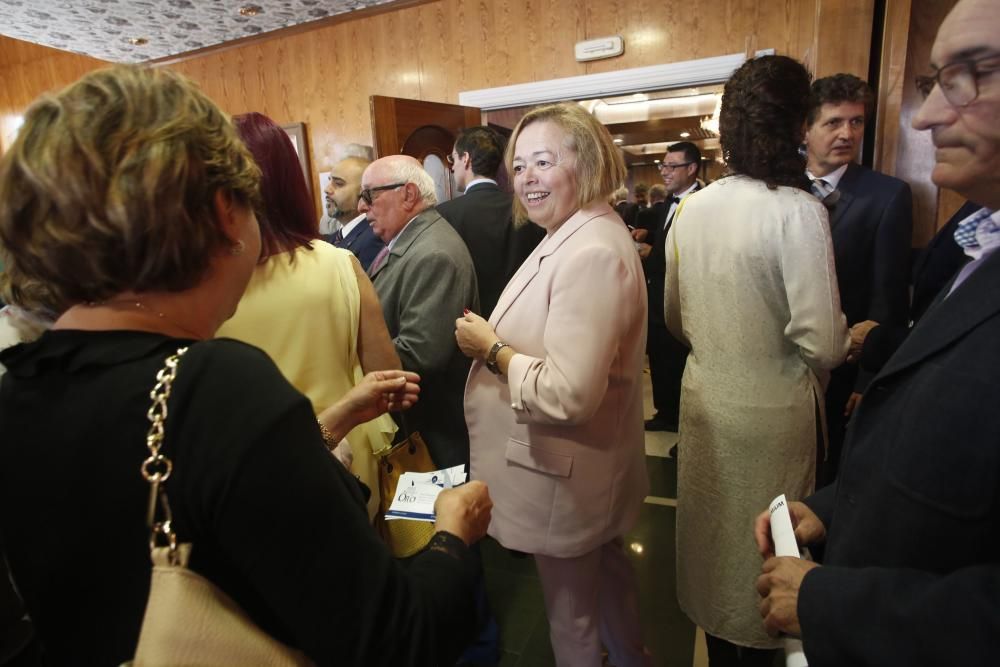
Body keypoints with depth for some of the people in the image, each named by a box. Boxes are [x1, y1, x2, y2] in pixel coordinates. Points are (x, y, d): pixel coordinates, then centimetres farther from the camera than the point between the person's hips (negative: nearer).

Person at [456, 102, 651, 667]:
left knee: (573, 616, 13)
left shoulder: (592, 253, -27)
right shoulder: (577, 236, 7)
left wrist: (491, 349, -20)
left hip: (564, 477, -10)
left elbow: (570, 393, -33)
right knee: (606, 570, 31)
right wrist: (496, 339, 3)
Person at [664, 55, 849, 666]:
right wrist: (851, 338, 1)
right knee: (763, 547, 16)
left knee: (714, 531, 22)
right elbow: (824, 344, -21)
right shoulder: (797, 210, -19)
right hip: (772, 410, -5)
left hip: (705, 399, 5)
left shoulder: (691, 208, -2)